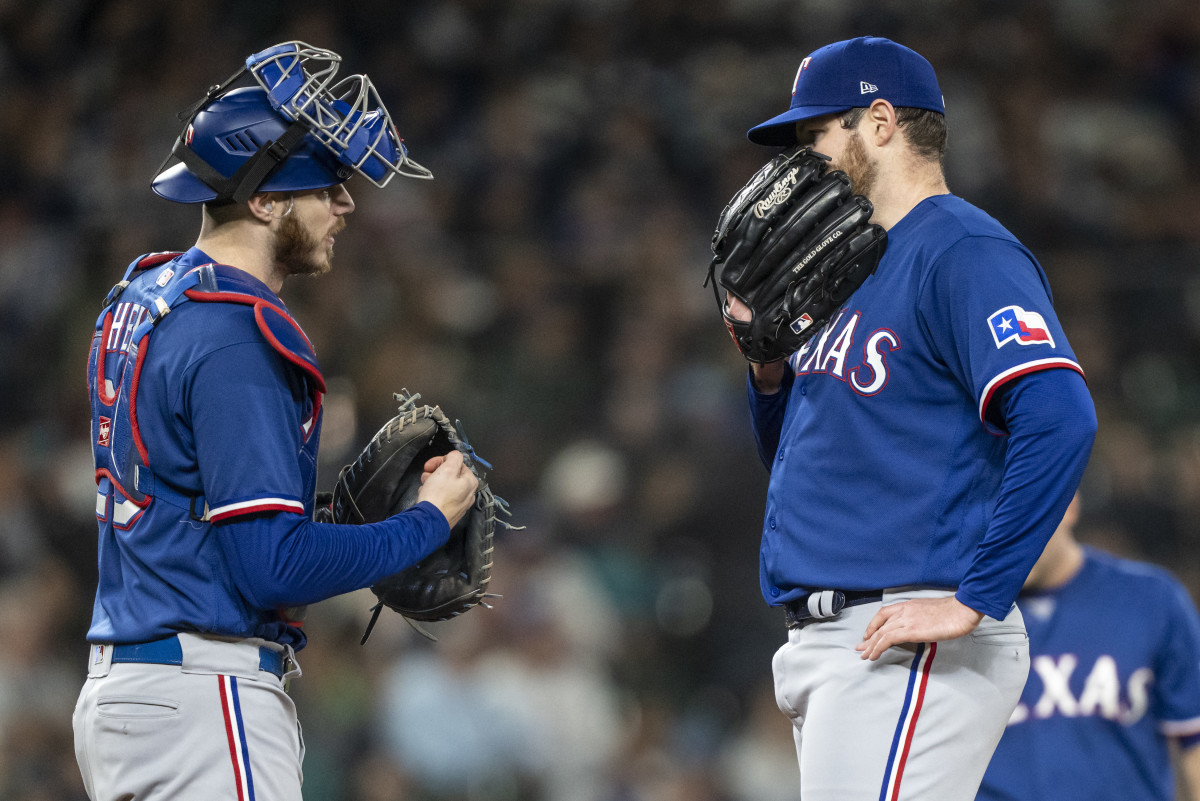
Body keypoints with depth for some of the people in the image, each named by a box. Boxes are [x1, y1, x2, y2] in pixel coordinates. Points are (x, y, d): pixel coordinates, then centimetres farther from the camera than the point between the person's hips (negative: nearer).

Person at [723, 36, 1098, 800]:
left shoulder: (964, 252, -9)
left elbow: (1058, 420, -23)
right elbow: (799, 453, 29)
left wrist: (976, 601, -24)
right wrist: (768, 367, 9)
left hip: (909, 648, -10)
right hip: (818, 645, 10)